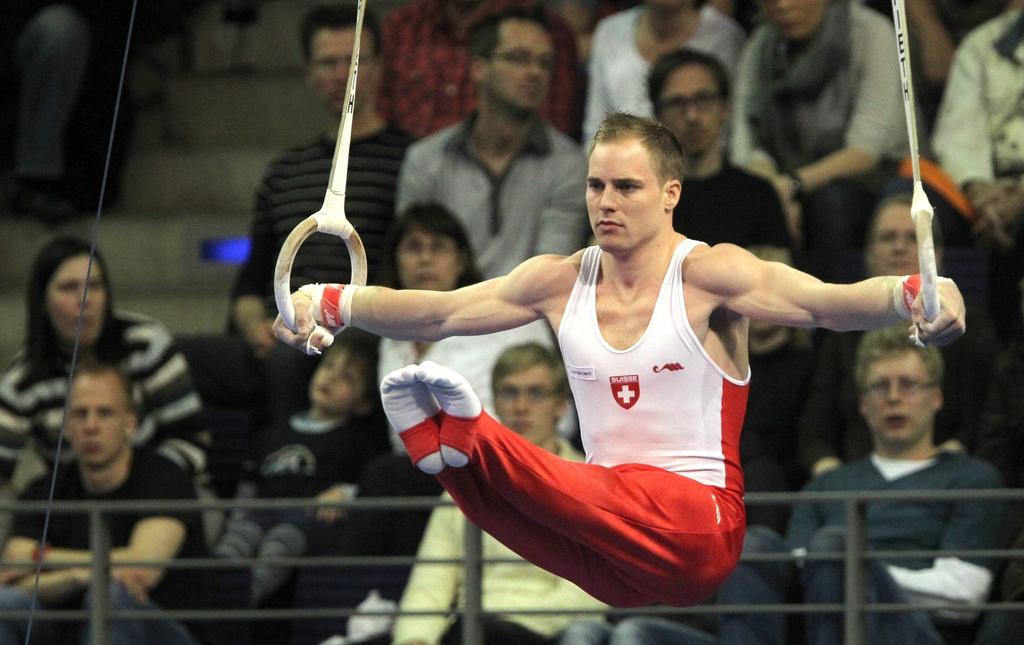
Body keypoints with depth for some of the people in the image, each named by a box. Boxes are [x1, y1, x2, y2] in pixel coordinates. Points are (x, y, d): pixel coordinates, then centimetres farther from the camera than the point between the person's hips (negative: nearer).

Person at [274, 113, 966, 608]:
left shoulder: (708, 275, -3)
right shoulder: (560, 281, 11)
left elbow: (828, 302, -18)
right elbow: (437, 311, 5)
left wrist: (911, 294, -39)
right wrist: (330, 302, -11)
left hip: (696, 526, -4)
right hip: (608, 525, 4)